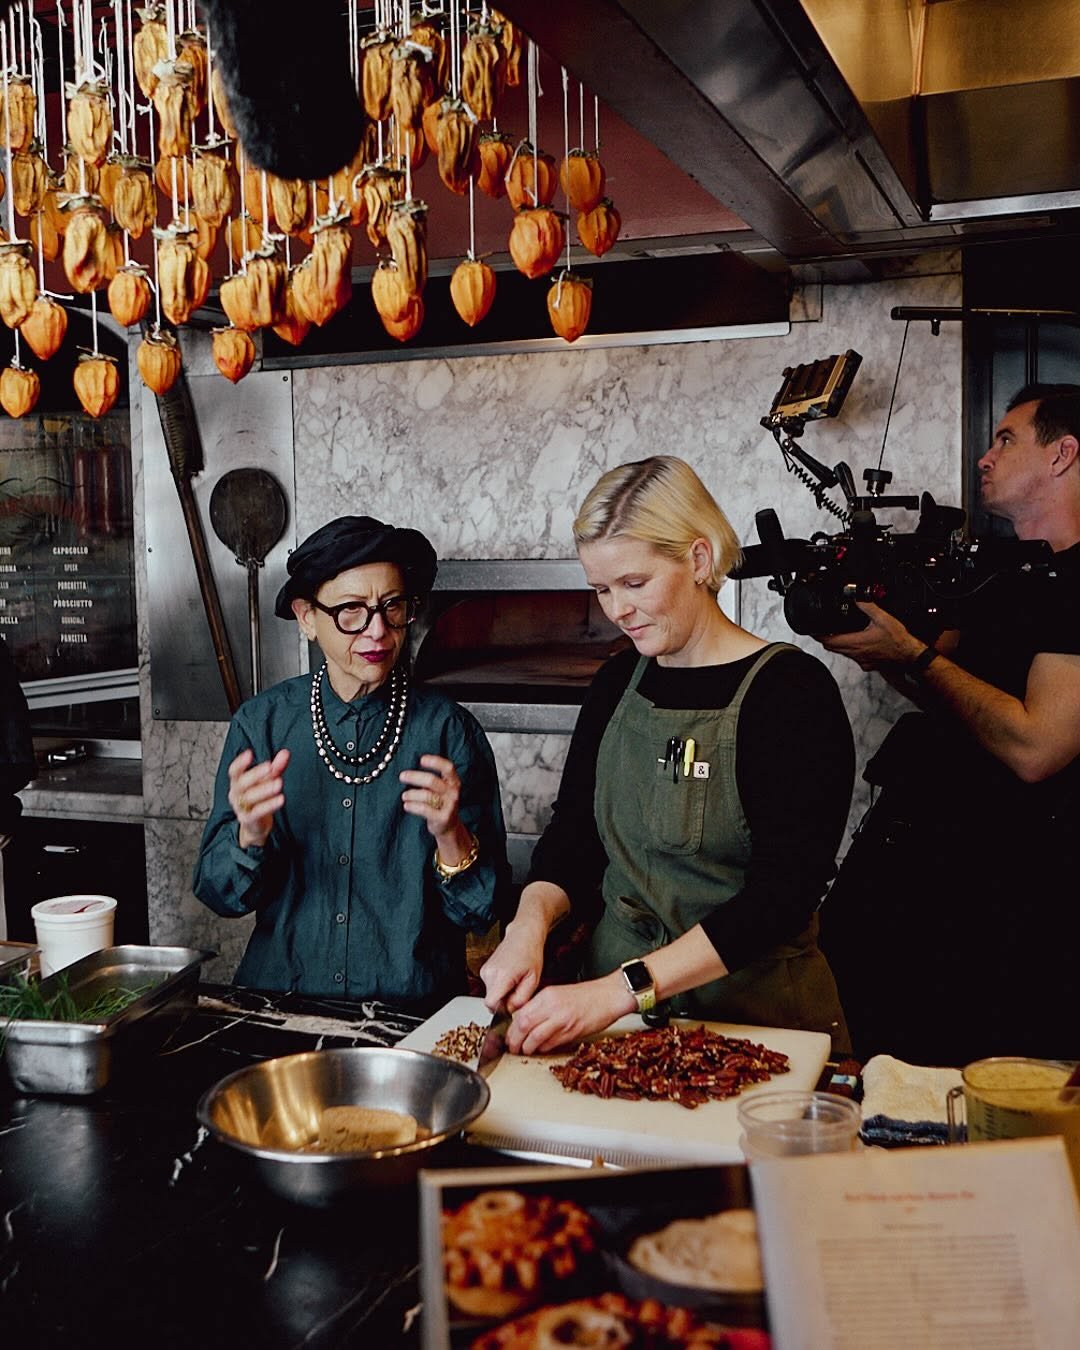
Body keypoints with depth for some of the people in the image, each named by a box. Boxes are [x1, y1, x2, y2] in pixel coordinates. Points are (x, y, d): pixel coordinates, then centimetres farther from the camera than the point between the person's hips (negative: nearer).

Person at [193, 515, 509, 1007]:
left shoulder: (450, 731, -2)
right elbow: (219, 894, 4)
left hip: (413, 1008, -1)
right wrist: (249, 836, -16)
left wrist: (450, 835, -20)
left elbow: (481, 912, -1)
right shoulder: (260, 723, 3)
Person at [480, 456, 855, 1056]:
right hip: (611, 1007, 4)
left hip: (757, 1008, -3)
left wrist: (622, 989, -25)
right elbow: (573, 833, 10)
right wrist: (532, 918, -12)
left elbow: (783, 893, -18)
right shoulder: (618, 681, 8)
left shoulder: (793, 689, -11)